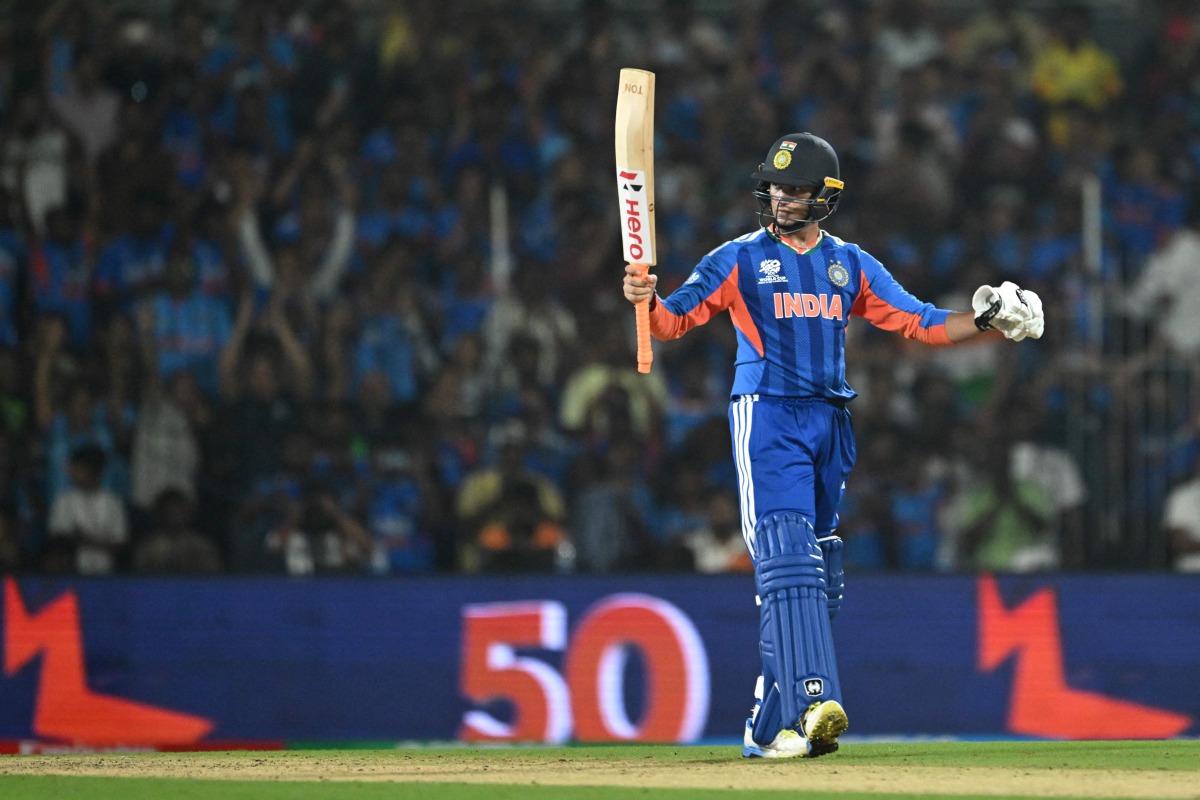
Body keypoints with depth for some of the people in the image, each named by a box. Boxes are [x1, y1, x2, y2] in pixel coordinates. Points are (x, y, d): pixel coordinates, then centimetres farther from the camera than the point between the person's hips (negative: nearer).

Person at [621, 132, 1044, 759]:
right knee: (787, 561, -19)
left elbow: (921, 323, 13)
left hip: (830, 425, 5)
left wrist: (986, 322, 0)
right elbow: (675, 319, -6)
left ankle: (770, 726, 11)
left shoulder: (851, 265, 14)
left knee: (816, 578, 5)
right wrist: (647, 300, -28)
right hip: (766, 418, -5)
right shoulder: (740, 260, 4)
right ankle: (812, 701, -32)